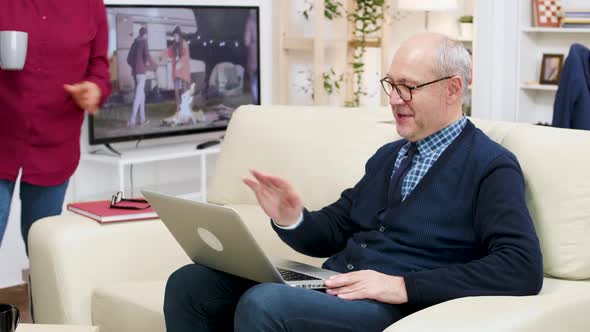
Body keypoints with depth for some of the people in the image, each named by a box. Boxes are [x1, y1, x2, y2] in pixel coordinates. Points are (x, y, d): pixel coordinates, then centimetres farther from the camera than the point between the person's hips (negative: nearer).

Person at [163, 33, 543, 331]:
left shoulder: (491, 166, -4)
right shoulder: (388, 154, 20)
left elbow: (524, 268, -16)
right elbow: (333, 232, 21)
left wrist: (404, 286, -22)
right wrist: (291, 219, -4)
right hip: (336, 287, 8)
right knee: (189, 283, -6)